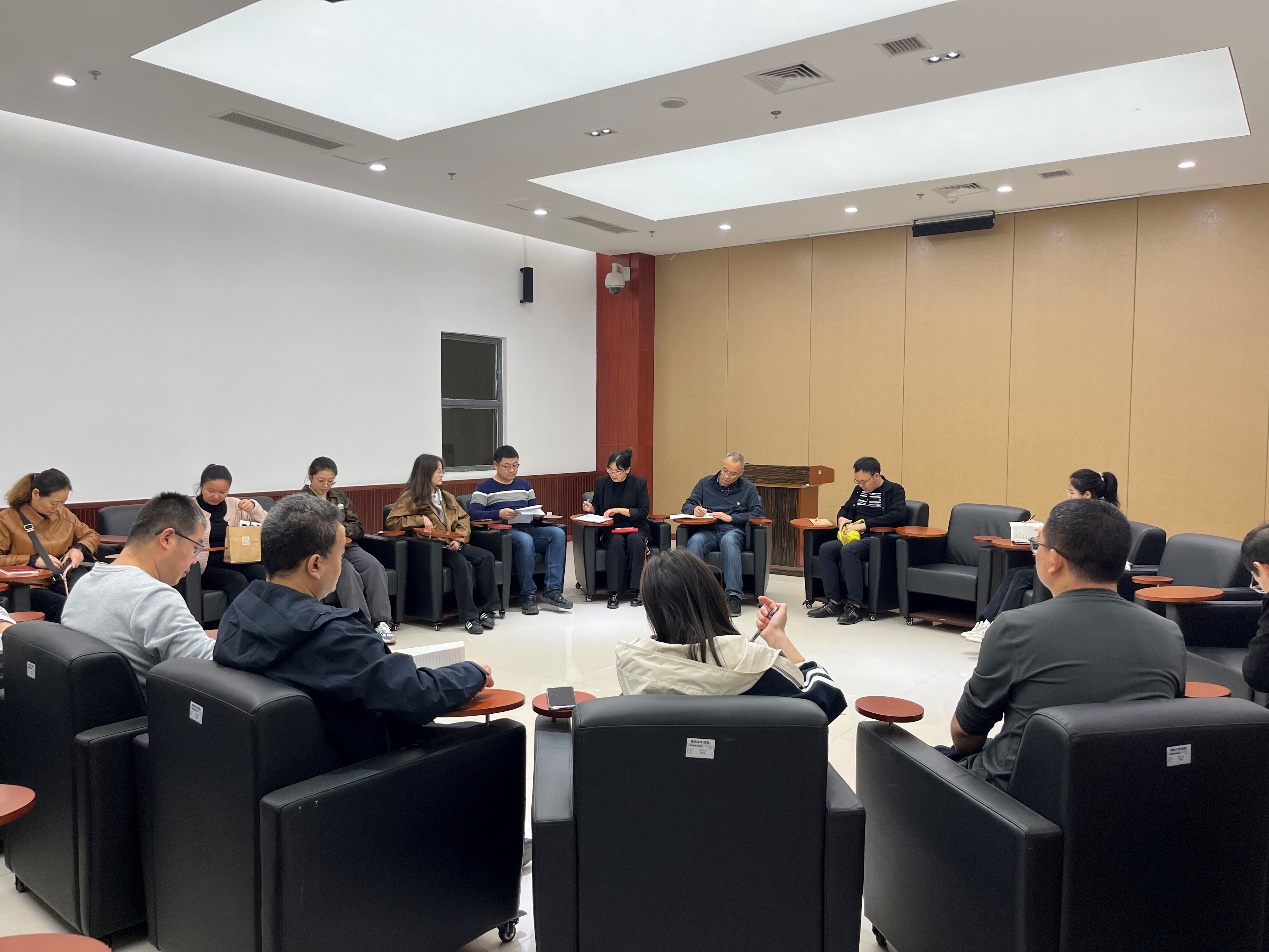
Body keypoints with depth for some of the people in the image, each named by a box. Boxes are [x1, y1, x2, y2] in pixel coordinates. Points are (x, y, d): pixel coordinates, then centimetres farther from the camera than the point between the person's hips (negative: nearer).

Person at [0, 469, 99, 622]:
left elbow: (92, 536, 29)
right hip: (31, 587, -4)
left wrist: (79, 548, 6)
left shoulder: (64, 514, 17)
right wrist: (33, 560, -13)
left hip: (67, 580, 4)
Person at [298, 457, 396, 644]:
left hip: (346, 546, 4)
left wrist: (342, 528, -4)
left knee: (374, 567, -27)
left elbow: (359, 529, 18)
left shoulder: (340, 497, 22)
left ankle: (381, 622, -34)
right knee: (348, 572, -35)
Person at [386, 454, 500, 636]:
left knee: (486, 556, -20)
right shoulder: (410, 498, 4)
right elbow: (392, 521, -3)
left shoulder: (447, 497, 22)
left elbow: (463, 518, 17)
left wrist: (459, 539, -3)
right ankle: (469, 617, -34)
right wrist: (420, 519, -15)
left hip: (451, 545, 6)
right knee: (461, 562, -34)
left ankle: (487, 609, -19)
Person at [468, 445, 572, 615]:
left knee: (558, 533, -23)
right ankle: (528, 595, -26)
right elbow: (474, 514, -7)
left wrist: (538, 514, -1)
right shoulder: (484, 488, 8)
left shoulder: (524, 484, 25)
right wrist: (499, 514, -22)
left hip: (529, 529, 5)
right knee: (525, 540, -38)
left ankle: (552, 590, -26)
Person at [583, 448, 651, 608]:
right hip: (610, 530, 1)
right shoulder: (601, 482, 5)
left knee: (635, 540, -35)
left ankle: (636, 589, -30)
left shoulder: (639, 483, -2)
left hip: (635, 528, -1)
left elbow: (643, 512, -7)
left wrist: (619, 510, -17)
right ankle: (614, 592, -32)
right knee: (617, 542, -33)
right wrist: (590, 508, -8)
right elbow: (597, 508, 16)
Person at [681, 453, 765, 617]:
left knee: (728, 540, -39)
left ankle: (733, 596, -42)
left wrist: (731, 518, -7)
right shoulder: (705, 483, 19)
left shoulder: (748, 488, 16)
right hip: (707, 531, 1)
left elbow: (757, 514, 5)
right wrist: (694, 510, -8)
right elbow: (687, 505, 18)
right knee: (695, 540, -35)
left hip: (733, 531, -1)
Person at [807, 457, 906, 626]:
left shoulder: (894, 490, 1)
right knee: (826, 549, -21)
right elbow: (844, 508, 35)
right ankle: (834, 602, -20)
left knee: (848, 550, -35)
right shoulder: (859, 490, 22)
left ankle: (855, 606, -33)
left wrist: (865, 524, -20)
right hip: (854, 537, 7)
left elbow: (898, 515, -16)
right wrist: (841, 518, 8)